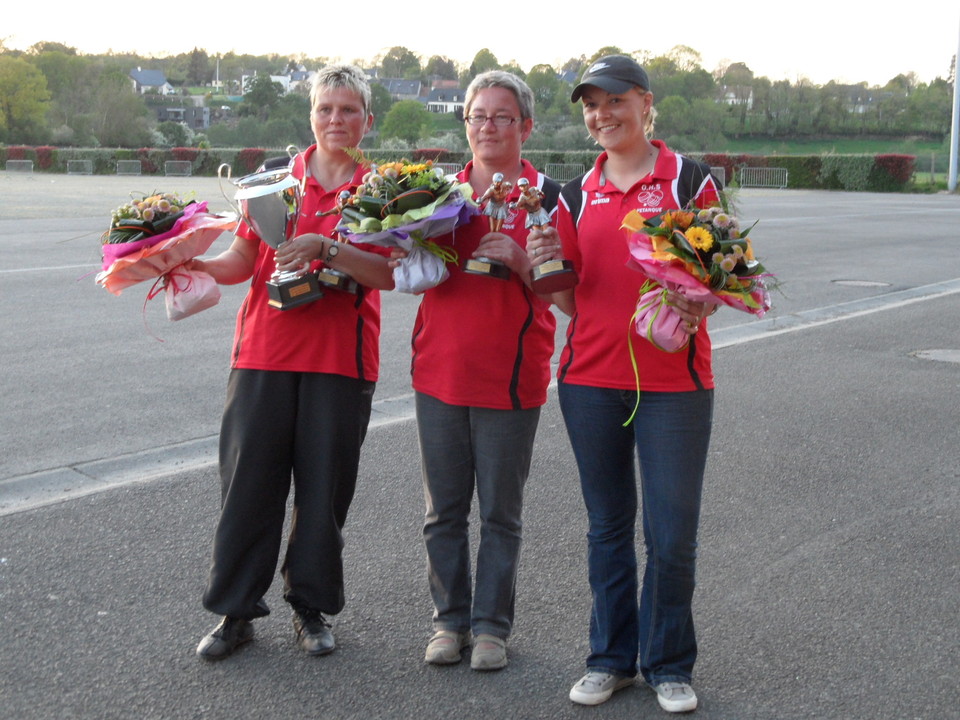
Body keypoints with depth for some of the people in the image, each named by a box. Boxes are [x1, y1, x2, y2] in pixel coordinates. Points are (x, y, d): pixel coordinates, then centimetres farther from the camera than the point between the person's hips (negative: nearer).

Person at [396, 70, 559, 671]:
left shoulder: (545, 196, -1)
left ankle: (492, 626, 17)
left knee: (500, 513, 6)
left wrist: (519, 260, -20)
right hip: (440, 370, 4)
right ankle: (450, 620, 22)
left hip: (509, 377, -3)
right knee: (443, 510, 10)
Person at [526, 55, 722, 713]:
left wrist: (696, 306, -20)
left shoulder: (689, 180, 0)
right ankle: (612, 658, 26)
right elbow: (570, 299, 11)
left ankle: (669, 664, 19)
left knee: (673, 533, 0)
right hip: (591, 377, 3)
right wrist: (544, 267, -10)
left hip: (673, 381, -3)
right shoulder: (578, 197, 10)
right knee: (608, 526, 12)